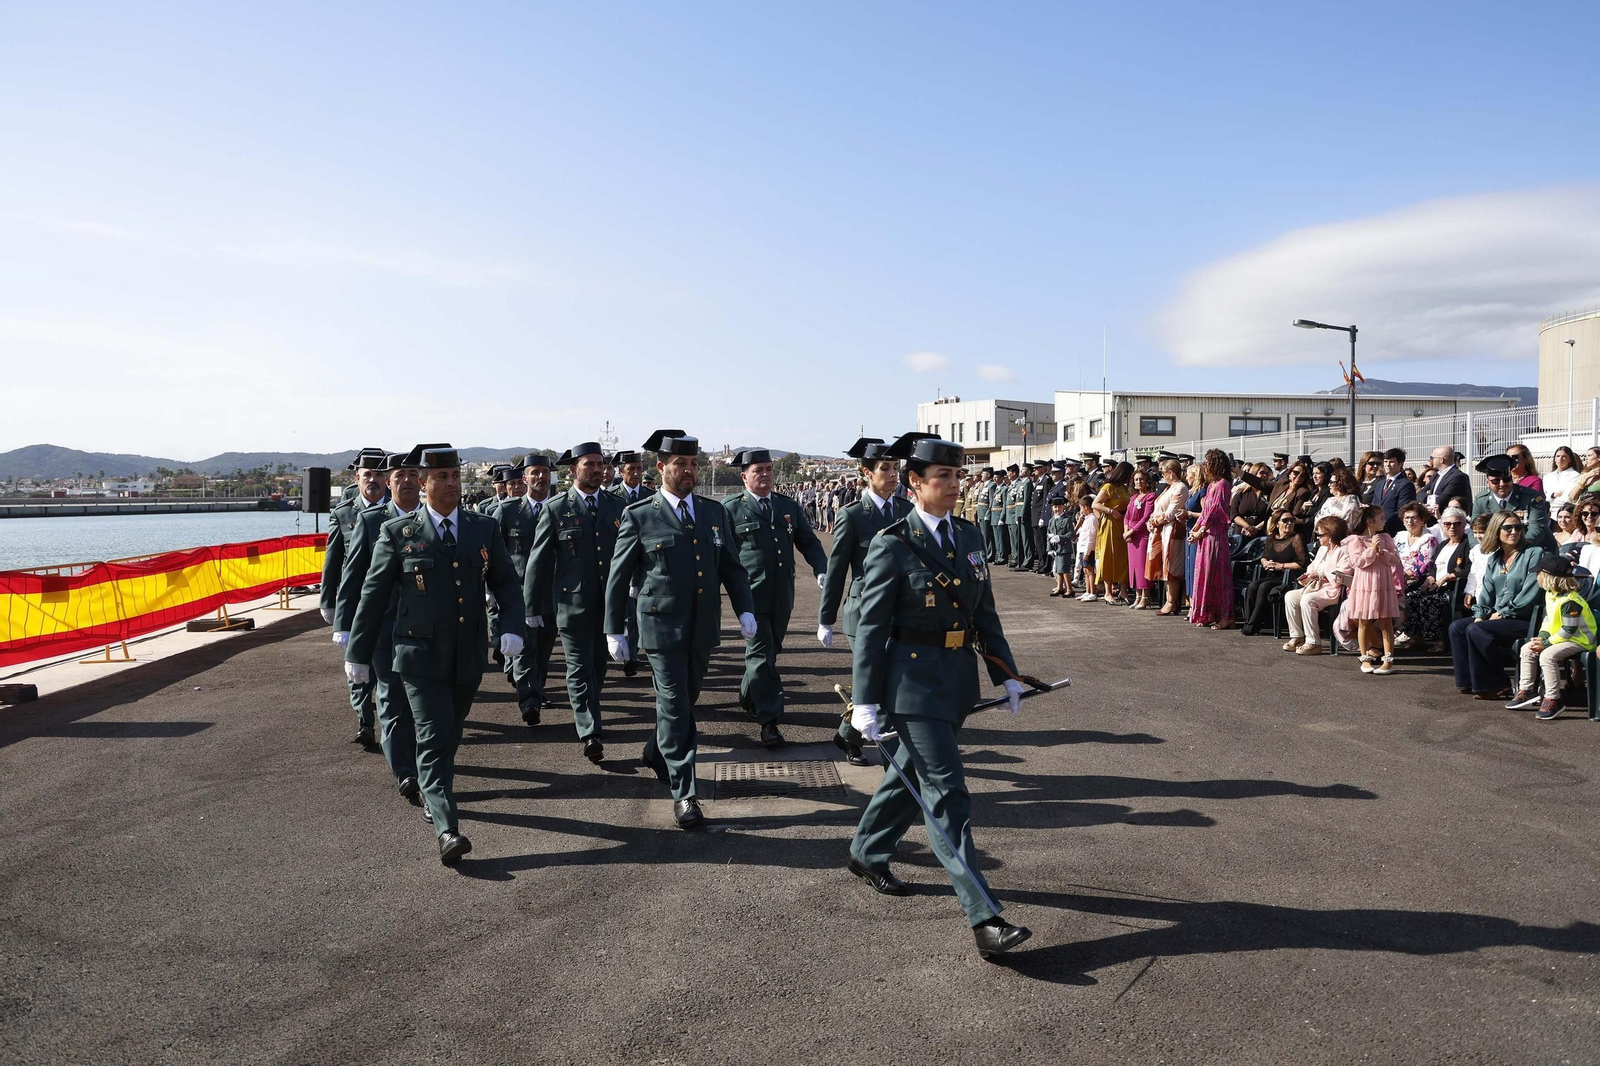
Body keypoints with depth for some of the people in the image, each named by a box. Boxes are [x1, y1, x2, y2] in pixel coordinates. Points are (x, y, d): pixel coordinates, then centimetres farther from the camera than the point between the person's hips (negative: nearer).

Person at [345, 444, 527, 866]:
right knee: (434, 738, -10)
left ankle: (430, 793, 44)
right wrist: (358, 652, 4)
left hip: (469, 656, 4)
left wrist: (512, 626, -13)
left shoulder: (484, 528, 4)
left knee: (449, 735, 19)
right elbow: (373, 595, 1)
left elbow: (506, 582, 5)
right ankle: (446, 831, -13)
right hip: (421, 656, -3)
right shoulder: (398, 533, -3)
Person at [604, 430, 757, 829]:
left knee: (684, 701, 17)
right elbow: (618, 578, -1)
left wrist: (745, 610, -1)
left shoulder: (714, 512, 7)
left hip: (703, 628, 5)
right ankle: (683, 793, 5)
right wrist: (615, 631, -1)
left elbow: (731, 567, 11)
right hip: (662, 628, -4)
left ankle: (656, 753, 44)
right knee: (675, 707, -3)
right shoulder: (639, 517, -5)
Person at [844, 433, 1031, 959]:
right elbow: (871, 627, -11)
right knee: (947, 795, -7)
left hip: (958, 677, 7)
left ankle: (867, 854, 43)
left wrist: (1005, 674, 11)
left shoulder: (969, 536, 7)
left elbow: (985, 612, 13)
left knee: (911, 774, 21)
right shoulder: (892, 545, -12)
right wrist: (865, 702, -12)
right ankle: (984, 919, -6)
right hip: (912, 682, -7)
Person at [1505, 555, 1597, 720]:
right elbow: (1548, 618, 12)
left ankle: (1553, 700, -23)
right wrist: (1542, 637, -4)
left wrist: (1546, 644, -21)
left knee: (1547, 655, -31)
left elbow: (1568, 631, -26)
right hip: (1559, 637, 10)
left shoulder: (1570, 601, -26)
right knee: (1527, 649, 4)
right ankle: (1526, 691, 9)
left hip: (1579, 640, -10)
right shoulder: (1549, 594, 4)